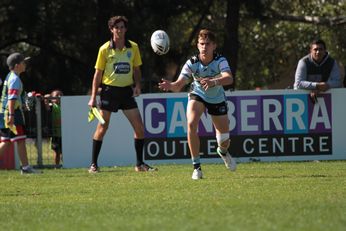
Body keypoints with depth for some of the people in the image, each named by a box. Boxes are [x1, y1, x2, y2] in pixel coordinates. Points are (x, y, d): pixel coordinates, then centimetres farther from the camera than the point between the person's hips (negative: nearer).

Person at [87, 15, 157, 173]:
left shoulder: (133, 48, 4)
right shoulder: (105, 49, -3)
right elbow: (98, 73, 1)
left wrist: (137, 85, -4)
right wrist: (93, 97, -3)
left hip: (127, 91, 3)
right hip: (109, 90, -3)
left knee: (139, 127, -3)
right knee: (102, 127, -2)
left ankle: (140, 164, 8)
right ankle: (93, 164, 8)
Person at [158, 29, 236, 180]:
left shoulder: (220, 61, -27)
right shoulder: (192, 63, -23)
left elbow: (229, 78, -45)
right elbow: (179, 85, -29)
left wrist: (214, 81, -65)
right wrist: (170, 85, -53)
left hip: (217, 99, 0)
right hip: (197, 95, 0)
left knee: (224, 139, 5)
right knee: (191, 124, -29)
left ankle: (223, 152, 48)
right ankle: (196, 166, -18)